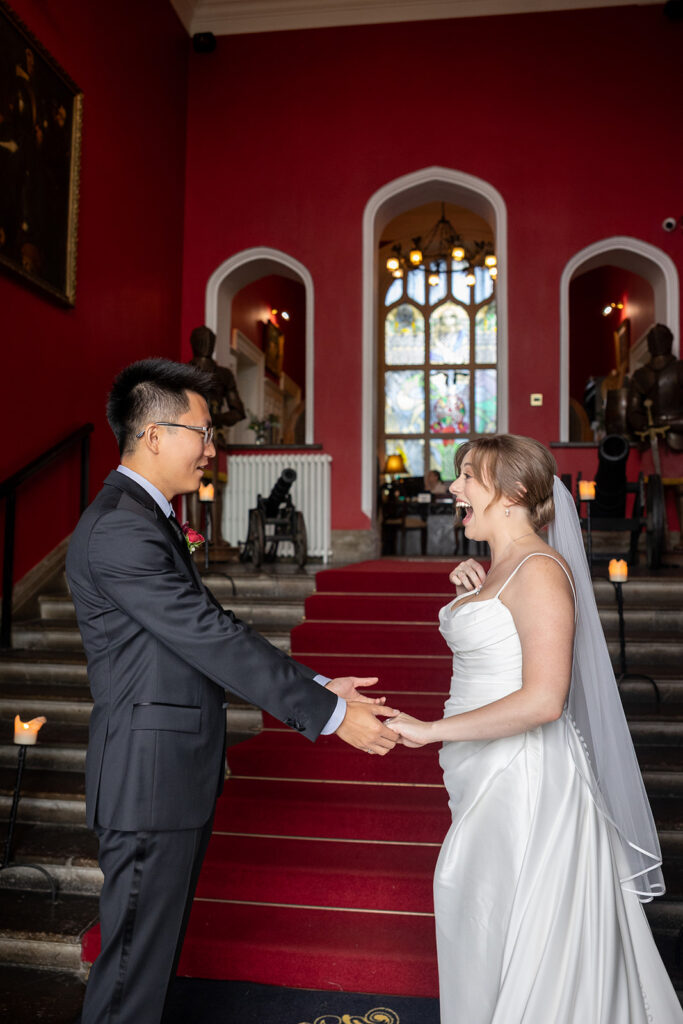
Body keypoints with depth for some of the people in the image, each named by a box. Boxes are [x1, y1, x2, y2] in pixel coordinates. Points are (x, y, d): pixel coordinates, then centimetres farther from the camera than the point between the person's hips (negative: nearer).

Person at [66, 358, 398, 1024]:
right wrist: (329, 713, -19)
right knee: (135, 958, 7)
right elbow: (213, 640, -24)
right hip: (150, 780, -10)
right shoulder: (120, 528, -21)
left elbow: (208, 638, 11)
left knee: (156, 946, 23)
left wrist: (313, 686, 6)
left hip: (173, 775, 10)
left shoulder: (144, 517, 12)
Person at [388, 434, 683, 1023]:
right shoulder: (500, 567, 9)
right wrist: (470, 595, 7)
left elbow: (543, 699, -26)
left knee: (503, 933, 6)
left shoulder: (540, 569, -19)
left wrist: (431, 730, -23)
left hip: (522, 776, -9)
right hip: (491, 775, 9)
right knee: (482, 921, 19)